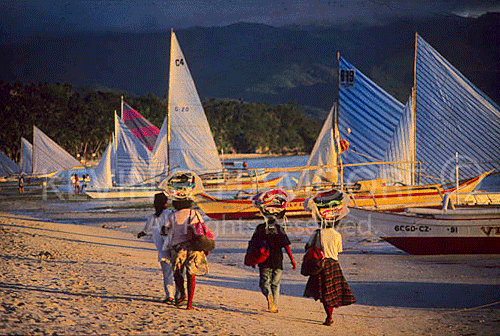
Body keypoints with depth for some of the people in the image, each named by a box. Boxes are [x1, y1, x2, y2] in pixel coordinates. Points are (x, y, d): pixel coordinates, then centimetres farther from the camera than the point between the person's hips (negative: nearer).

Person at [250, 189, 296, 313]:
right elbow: (286, 246, -8)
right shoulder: (279, 228, -5)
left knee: (264, 283, 8)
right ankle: (274, 306, 15)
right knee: (275, 284, 14)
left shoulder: (260, 228, -4)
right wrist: (292, 260, -3)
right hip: (278, 261, 1)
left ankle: (269, 295, -23)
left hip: (264, 261, -1)